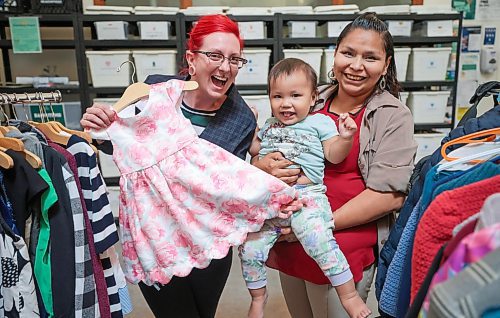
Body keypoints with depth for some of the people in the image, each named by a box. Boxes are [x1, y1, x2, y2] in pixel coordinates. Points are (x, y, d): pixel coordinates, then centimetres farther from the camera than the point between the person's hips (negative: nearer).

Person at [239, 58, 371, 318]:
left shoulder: (320, 122, 7)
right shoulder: (269, 125, 22)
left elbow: (334, 155, 2)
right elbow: (254, 150, 33)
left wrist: (345, 138, -15)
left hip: (306, 196, -5)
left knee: (319, 242, -27)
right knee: (249, 249, 0)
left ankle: (349, 294, -5)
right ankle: (258, 297, 27)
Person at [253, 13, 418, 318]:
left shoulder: (394, 116, -6)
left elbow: (390, 195, -14)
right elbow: (262, 156, 9)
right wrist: (264, 167, -14)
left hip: (344, 255, -4)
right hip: (289, 245, 4)